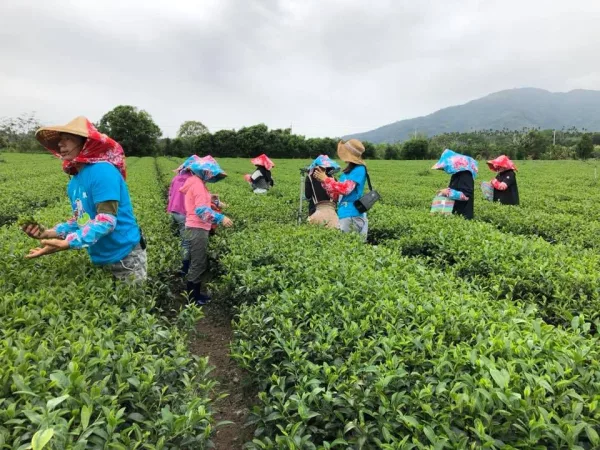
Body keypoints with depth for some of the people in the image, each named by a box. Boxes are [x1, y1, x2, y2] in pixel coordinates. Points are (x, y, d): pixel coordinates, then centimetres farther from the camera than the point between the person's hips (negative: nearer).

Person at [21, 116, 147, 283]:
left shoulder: (102, 171, -19)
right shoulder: (74, 181, 7)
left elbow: (106, 220, -26)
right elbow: (82, 220, 12)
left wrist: (66, 244, -32)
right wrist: (49, 233, -3)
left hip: (125, 256, -8)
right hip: (101, 259, 8)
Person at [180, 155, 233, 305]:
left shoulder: (197, 182, 16)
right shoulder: (197, 184, -16)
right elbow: (201, 209, -25)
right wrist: (220, 218, -27)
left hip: (197, 228, 10)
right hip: (197, 229, -10)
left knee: (199, 263, 17)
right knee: (198, 264, -1)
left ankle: (196, 293, 27)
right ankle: (192, 297, 10)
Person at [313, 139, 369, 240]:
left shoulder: (359, 169, -7)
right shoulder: (347, 171, 16)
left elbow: (345, 189, -19)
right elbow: (336, 196, 16)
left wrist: (326, 179, -10)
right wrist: (323, 181, 6)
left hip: (352, 216, -8)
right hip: (343, 215, 8)